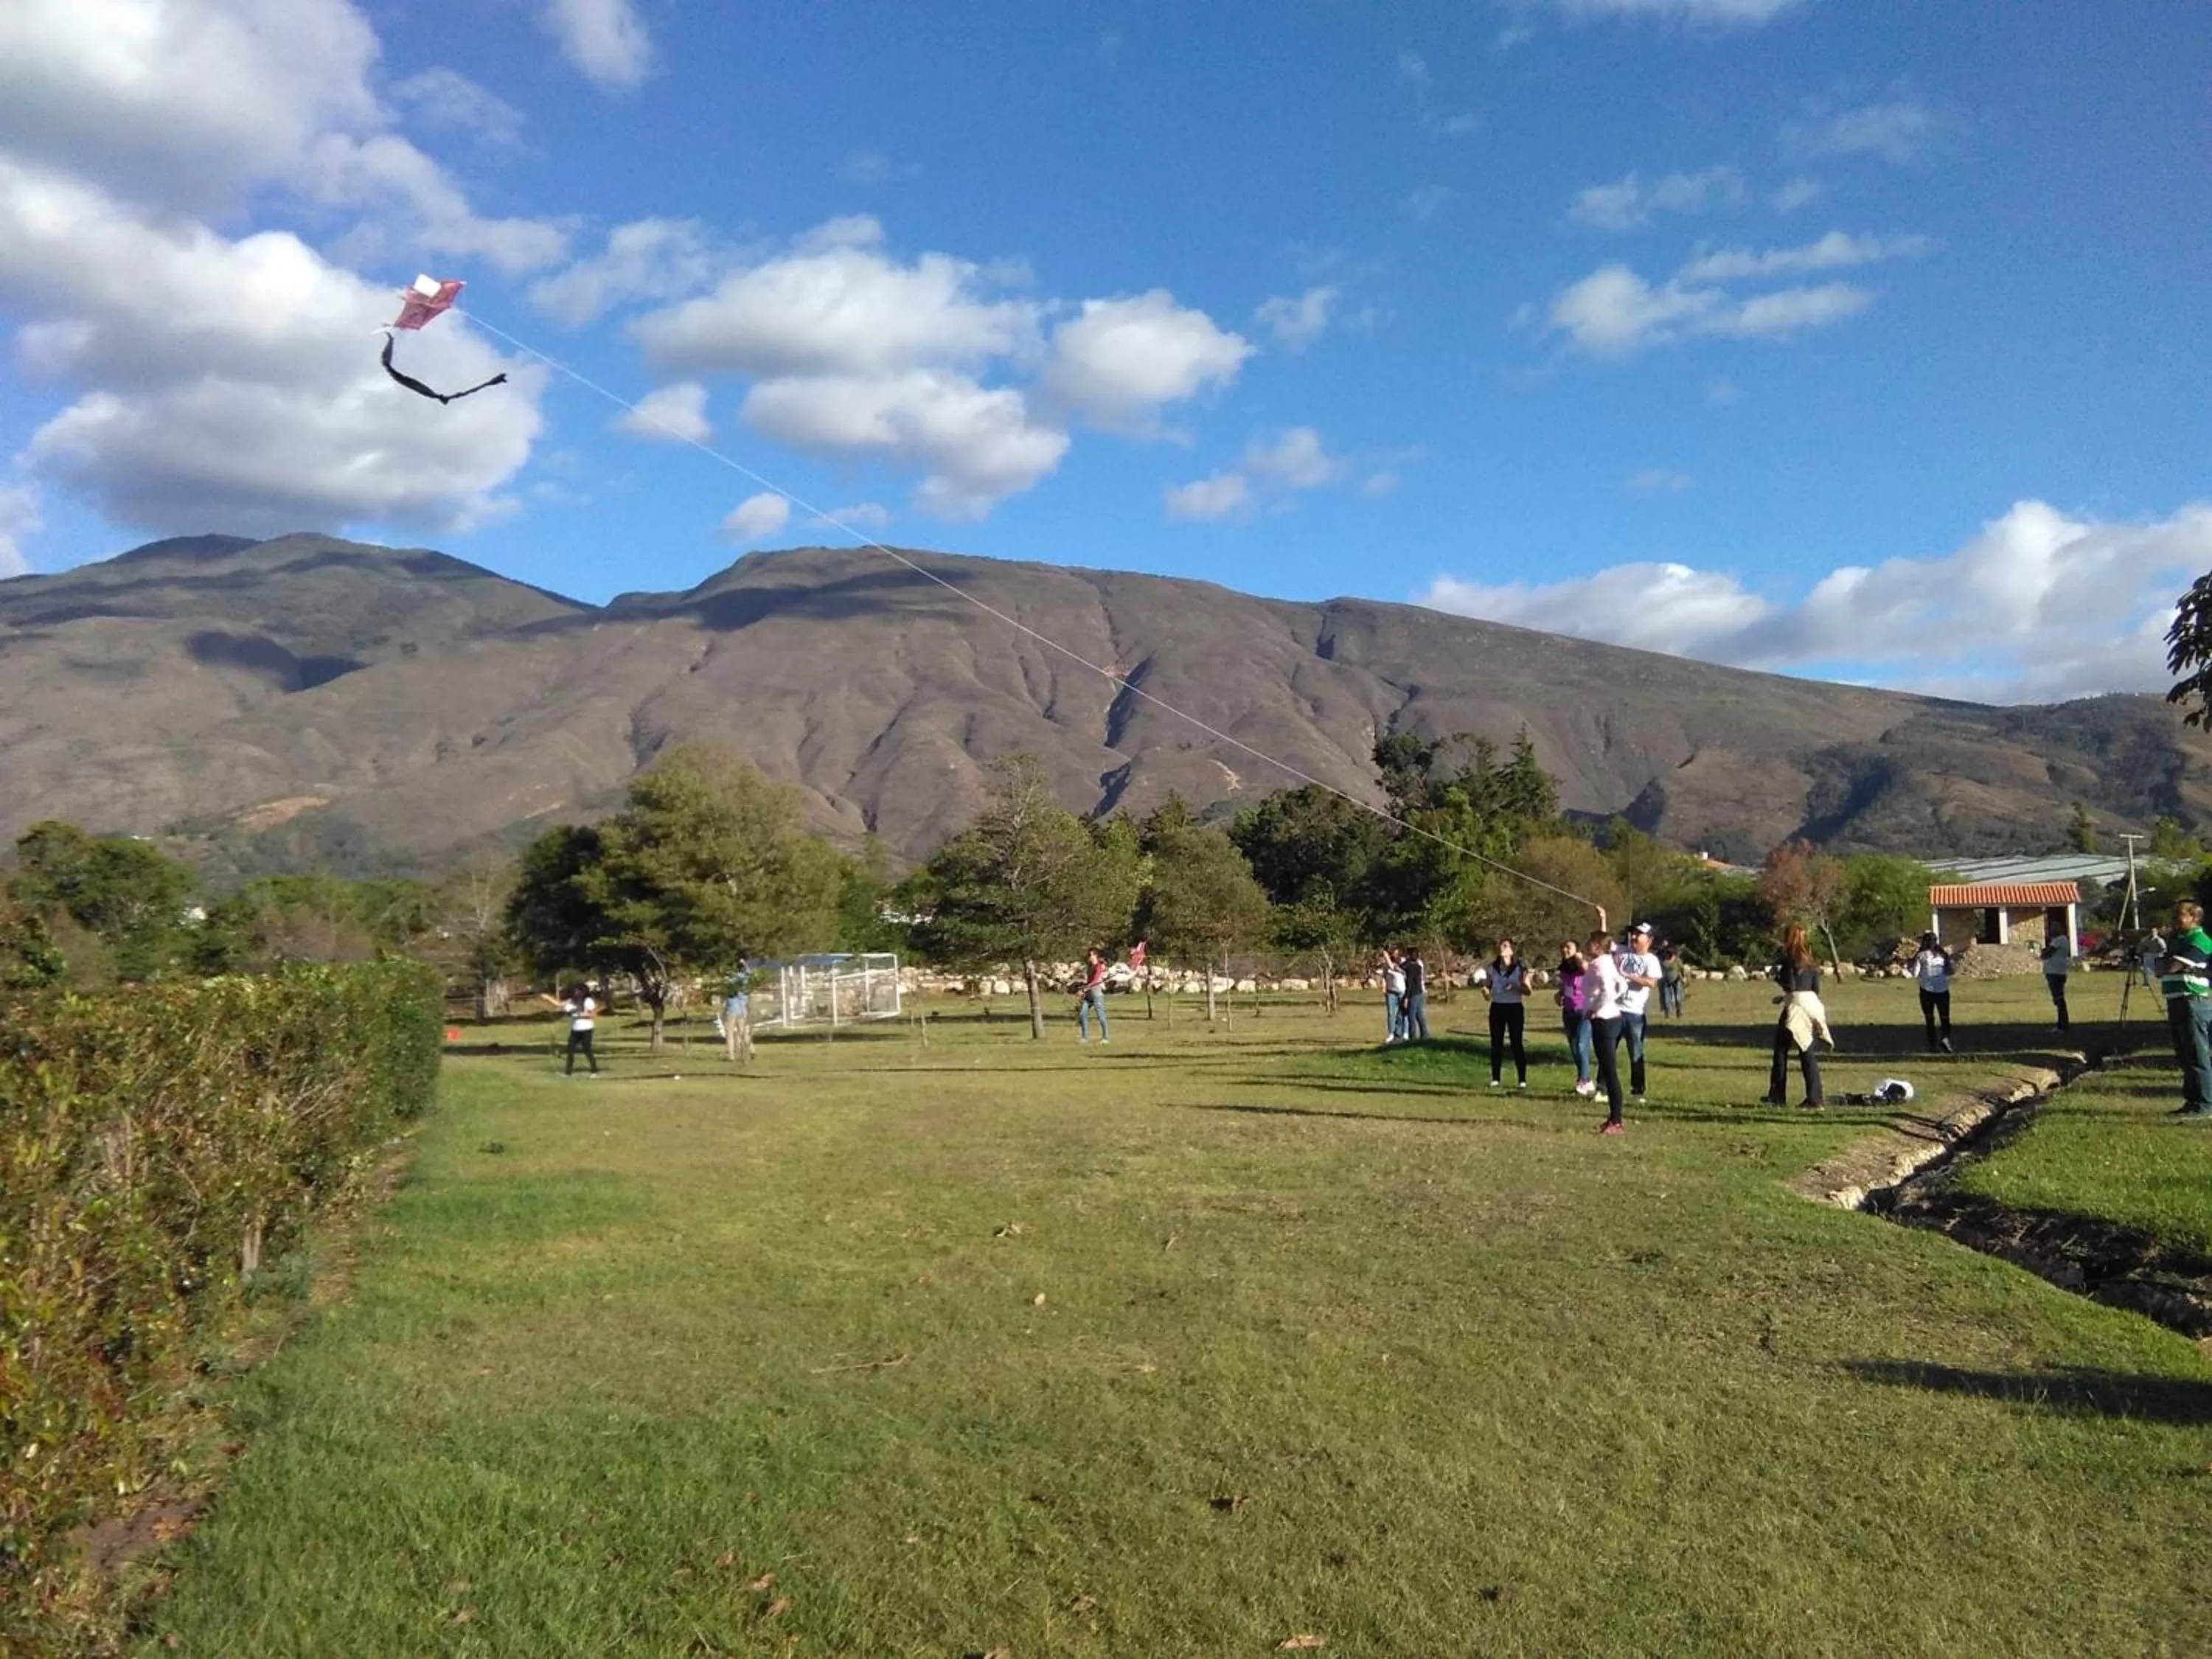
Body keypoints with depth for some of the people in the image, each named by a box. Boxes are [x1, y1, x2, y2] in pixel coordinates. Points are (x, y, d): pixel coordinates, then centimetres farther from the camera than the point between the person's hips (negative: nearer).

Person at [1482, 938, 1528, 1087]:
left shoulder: (1520, 968, -5)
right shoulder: (1492, 968, 4)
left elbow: (1528, 992, -4)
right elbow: (1487, 988, 12)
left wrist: (1518, 986, -23)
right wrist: (1485, 990, -11)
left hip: (1515, 1008, -3)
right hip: (1497, 1008, 3)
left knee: (1516, 1043, -3)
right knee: (1496, 1043, 5)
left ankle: (1522, 1080, 1)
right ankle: (1496, 1079, 11)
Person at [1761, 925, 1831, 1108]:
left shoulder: (1789, 958, -7)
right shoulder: (1809, 959, 13)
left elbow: (1790, 985, -14)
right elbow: (1816, 988, 14)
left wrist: (1777, 975, 5)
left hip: (1796, 1006, -7)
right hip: (1812, 1004, 7)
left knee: (1781, 1050, 2)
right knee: (1807, 1052, 7)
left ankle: (1777, 1097, 3)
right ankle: (1815, 1098, 2)